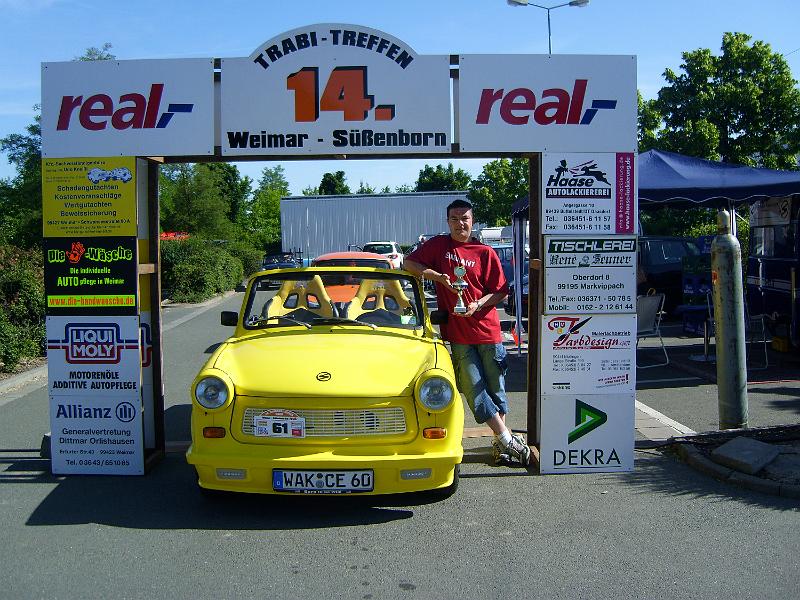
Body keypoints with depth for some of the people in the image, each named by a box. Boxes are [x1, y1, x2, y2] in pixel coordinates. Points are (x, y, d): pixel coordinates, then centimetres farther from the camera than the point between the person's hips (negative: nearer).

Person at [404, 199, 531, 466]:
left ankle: (500, 444, 18)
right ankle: (508, 440, 6)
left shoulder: (485, 252, 3)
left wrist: (478, 305, -16)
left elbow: (501, 292, 2)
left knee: (496, 388, 6)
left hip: (488, 331, 0)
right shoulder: (439, 245, 6)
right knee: (475, 391, -2)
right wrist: (437, 275, -11)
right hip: (458, 335, 0)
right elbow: (408, 263, 2)